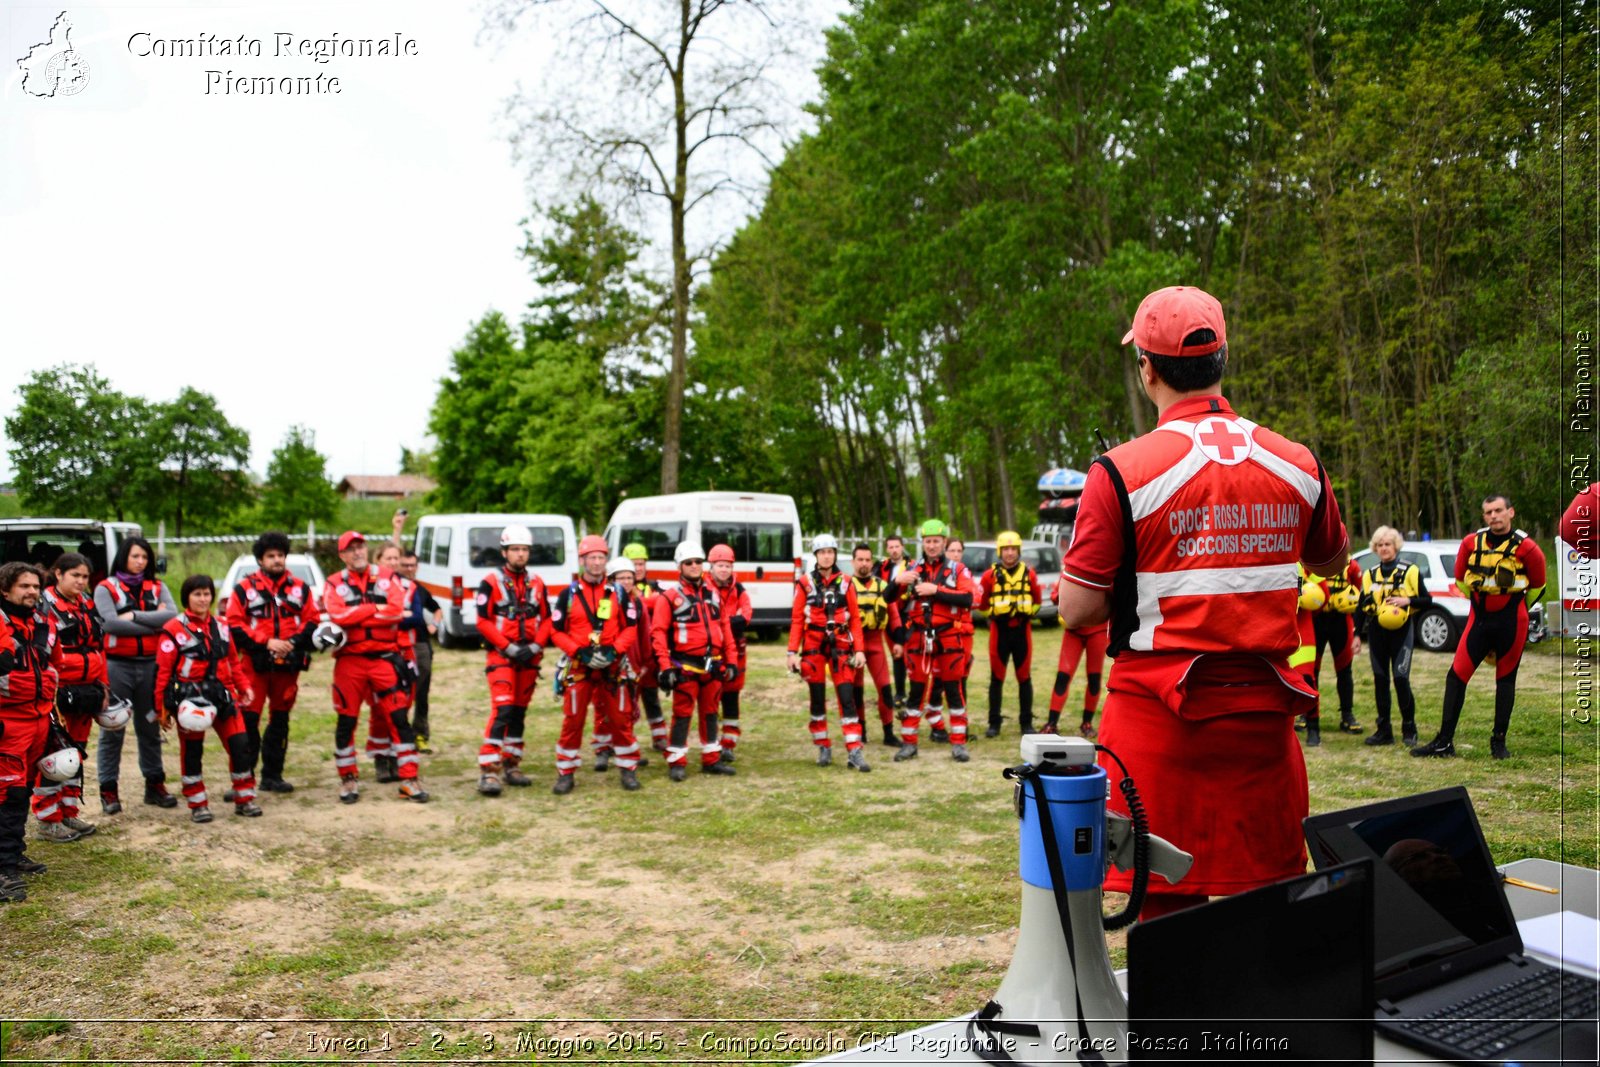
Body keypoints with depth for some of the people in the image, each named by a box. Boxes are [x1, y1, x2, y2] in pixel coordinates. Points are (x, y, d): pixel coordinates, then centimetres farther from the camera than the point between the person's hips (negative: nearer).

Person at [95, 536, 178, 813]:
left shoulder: (157, 587, 10)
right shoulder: (106, 588, 0)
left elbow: (173, 615, -7)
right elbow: (110, 622, -16)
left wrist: (135, 616, -14)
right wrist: (154, 623, -12)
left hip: (151, 664, 3)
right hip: (117, 665, -3)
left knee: (150, 727, 12)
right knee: (112, 729, 2)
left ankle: (155, 784, 20)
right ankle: (108, 790, 9)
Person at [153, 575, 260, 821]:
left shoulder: (221, 627, 12)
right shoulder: (174, 629, -6)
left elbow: (233, 661, 19)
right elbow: (163, 670, -6)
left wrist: (242, 688, 10)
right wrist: (162, 708, -7)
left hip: (222, 695, 5)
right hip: (189, 697, -4)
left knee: (241, 744, 0)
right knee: (192, 752, 6)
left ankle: (245, 799, 12)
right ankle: (197, 804, 18)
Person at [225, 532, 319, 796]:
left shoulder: (300, 588, 10)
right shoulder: (244, 588, 2)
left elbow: (313, 621, 6)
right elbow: (234, 625, -4)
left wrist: (295, 642, -11)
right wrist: (266, 642, -14)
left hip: (288, 665, 3)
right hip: (254, 665, -3)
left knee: (280, 720, 10)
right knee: (248, 720, -6)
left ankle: (272, 775, 20)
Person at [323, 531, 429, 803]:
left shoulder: (387, 577, 6)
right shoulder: (335, 584, 5)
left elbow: (396, 610, -11)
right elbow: (337, 615, -14)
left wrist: (355, 615, -10)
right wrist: (376, 609, -9)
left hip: (384, 657, 0)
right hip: (349, 660, 0)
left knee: (399, 718, -4)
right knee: (346, 721, 7)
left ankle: (409, 780, 2)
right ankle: (348, 779, 22)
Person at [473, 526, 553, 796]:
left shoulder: (537, 583, 9)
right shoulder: (491, 582, -5)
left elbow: (546, 619, 10)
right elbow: (483, 622, -8)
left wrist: (535, 646, -6)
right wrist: (510, 648, -14)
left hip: (529, 656, 5)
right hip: (501, 655, -5)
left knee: (519, 712, 12)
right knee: (502, 710, -17)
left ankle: (511, 766, 23)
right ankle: (488, 771, -17)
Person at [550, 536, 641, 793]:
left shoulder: (618, 594, 4)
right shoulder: (568, 594, 1)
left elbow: (631, 628, 4)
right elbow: (556, 630, 1)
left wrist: (614, 650, -11)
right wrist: (580, 652, -12)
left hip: (612, 666, 1)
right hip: (579, 665, -1)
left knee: (619, 719, 3)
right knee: (572, 720, 1)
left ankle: (628, 768, 15)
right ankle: (566, 773, 10)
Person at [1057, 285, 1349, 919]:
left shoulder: (1122, 473, -12)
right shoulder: (1297, 464, 2)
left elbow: (1077, 611, -11)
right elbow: (1331, 561, 21)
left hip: (1161, 713, -4)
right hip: (1263, 710, 4)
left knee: (1167, 903, 8)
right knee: (1269, 897, 15)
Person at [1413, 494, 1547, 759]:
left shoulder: (1525, 547, -9)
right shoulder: (1471, 543, -1)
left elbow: (1537, 586, 6)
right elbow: (1461, 579, 15)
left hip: (1511, 623, -3)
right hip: (1479, 619, 3)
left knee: (1505, 679, 7)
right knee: (1456, 675, -2)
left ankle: (1499, 741, 18)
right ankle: (1444, 742, 2)